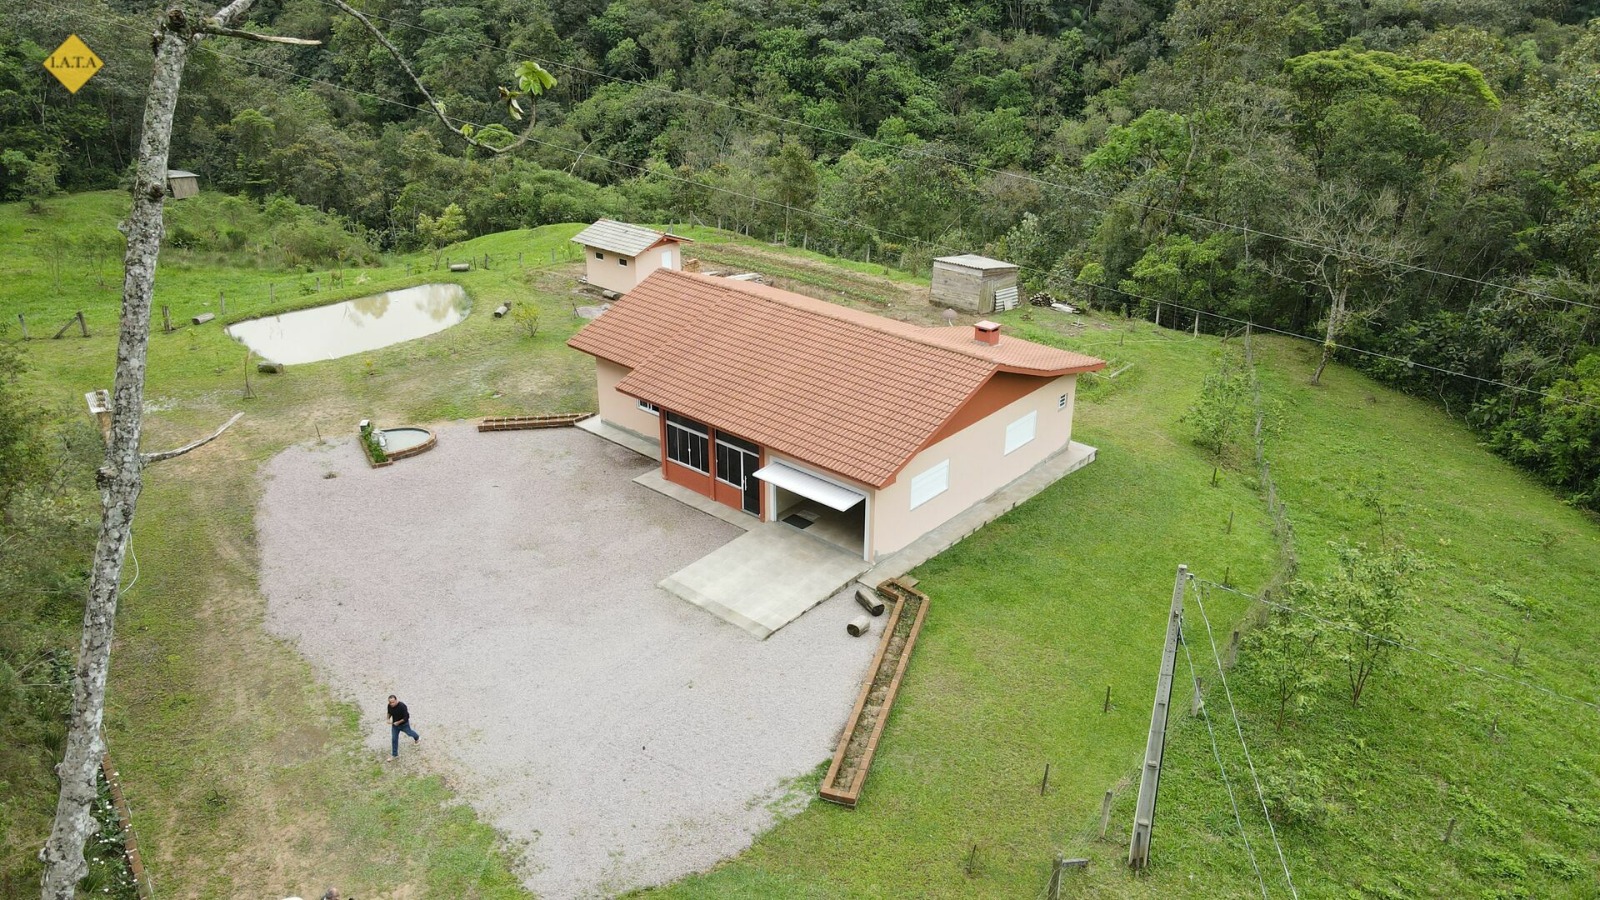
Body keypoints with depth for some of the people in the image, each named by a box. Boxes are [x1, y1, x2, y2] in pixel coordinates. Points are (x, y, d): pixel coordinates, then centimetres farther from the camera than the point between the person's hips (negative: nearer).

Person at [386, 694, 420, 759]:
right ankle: (395, 755, 23)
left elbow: (406, 717, -28)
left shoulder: (402, 706, -34)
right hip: (394, 725, 4)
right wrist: (388, 719, -11)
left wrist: (398, 722, -28)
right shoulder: (389, 706, -16)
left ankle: (417, 738, 58)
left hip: (404, 724, -4)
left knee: (409, 732, 24)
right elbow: (389, 713, 7)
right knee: (394, 739, 8)